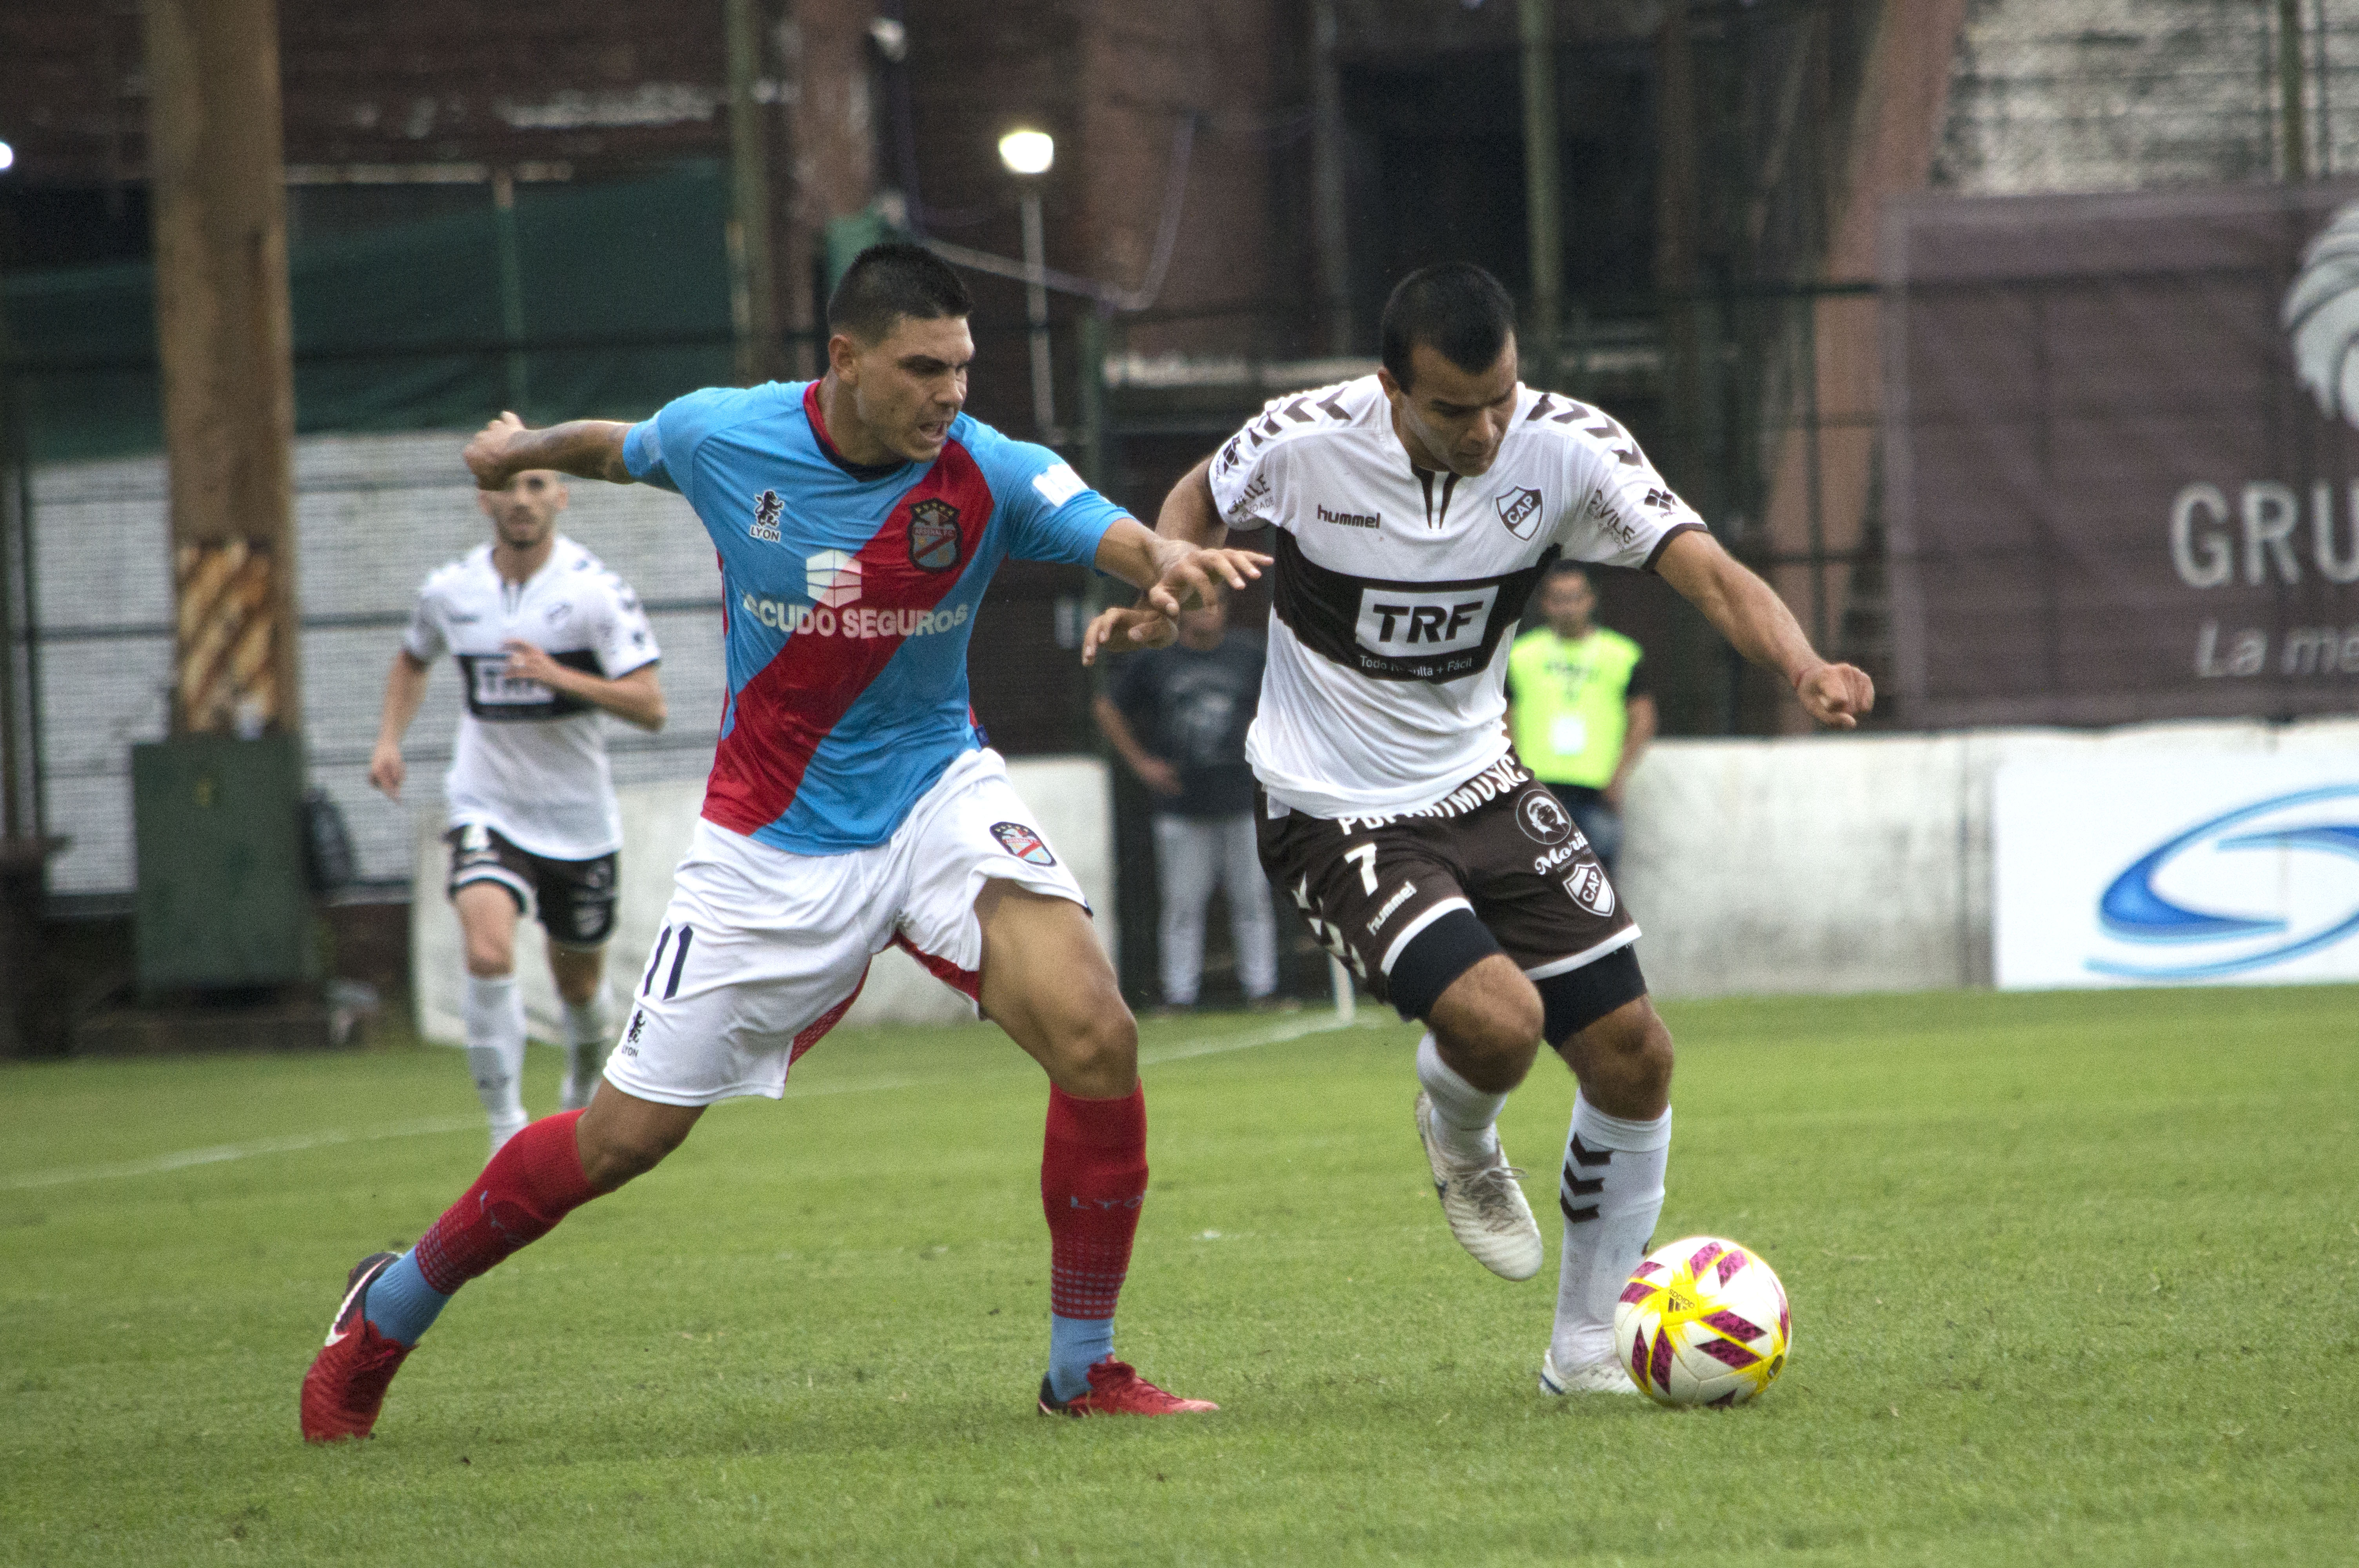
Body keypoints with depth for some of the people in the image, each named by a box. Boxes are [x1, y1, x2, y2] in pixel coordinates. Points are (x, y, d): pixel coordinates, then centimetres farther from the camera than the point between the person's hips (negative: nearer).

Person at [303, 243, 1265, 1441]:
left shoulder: (989, 475, -15)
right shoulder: (722, 437, -12)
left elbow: (1121, 539, -32)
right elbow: (617, 447, 13)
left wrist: (1171, 562, -55)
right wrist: (524, 449, 28)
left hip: (935, 793, 1)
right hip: (770, 838, 0)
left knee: (1094, 1037, -24)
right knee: (628, 1133, 2)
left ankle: (1083, 1369, -8)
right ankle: (385, 1317, 26)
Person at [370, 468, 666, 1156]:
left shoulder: (597, 590, -12)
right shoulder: (450, 591, -2)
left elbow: (650, 707, -17)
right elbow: (413, 660, 21)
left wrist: (562, 678, -30)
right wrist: (389, 738, 5)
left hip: (579, 819, 0)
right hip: (488, 809, 0)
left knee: (579, 983, 15)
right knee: (488, 953, -25)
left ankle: (586, 1091, 48)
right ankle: (507, 1133, -19)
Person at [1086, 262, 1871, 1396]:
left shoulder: (1567, 447, -15)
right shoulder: (1303, 443, -19)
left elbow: (1706, 570, -23)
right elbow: (1200, 503, 4)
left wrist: (1804, 669, -42)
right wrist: (1157, 598, -17)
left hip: (1479, 785, 4)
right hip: (1335, 817, -4)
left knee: (1633, 1058, -1)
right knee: (1498, 1020, -26)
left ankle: (1585, 1348, 19)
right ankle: (1460, 1142, 14)